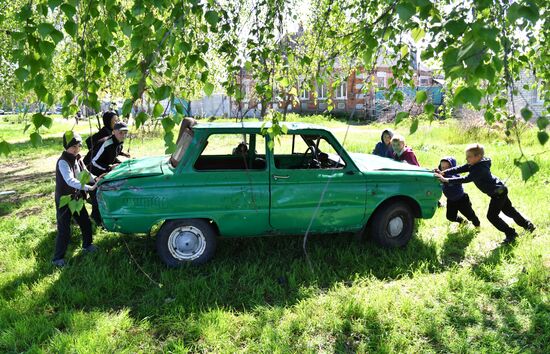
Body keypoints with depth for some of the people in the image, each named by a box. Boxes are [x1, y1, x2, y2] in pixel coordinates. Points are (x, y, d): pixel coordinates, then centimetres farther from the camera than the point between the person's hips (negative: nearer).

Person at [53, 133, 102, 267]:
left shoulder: (78, 159, 2)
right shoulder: (63, 162, -23)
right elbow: (70, 181, -34)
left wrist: (95, 179, -11)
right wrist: (89, 188, -38)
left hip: (77, 198, 8)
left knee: (86, 223, 18)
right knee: (64, 231, -1)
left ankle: (87, 245, 41)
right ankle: (58, 258, 14)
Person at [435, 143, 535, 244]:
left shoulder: (479, 169, -30)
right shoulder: (475, 164, -2)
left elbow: (466, 179, -37)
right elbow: (460, 168, -7)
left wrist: (446, 180, -40)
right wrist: (443, 173, -17)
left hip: (498, 192, -10)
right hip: (500, 190, 10)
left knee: (492, 216, -6)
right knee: (509, 210, 23)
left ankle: (511, 234, 6)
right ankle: (528, 225, 38)